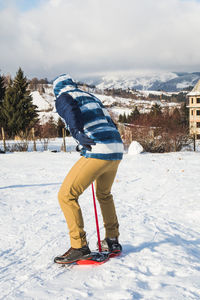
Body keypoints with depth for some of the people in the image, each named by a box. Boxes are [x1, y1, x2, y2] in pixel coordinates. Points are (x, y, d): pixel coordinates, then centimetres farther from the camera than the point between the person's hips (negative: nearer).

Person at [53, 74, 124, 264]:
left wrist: (77, 133, -26)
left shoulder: (62, 98, 7)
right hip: (117, 150, 8)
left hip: (97, 152, -8)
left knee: (66, 195, 2)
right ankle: (112, 240, 35)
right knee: (104, 194, 29)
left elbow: (71, 112, -16)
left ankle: (79, 246, 1)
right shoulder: (92, 97, 28)